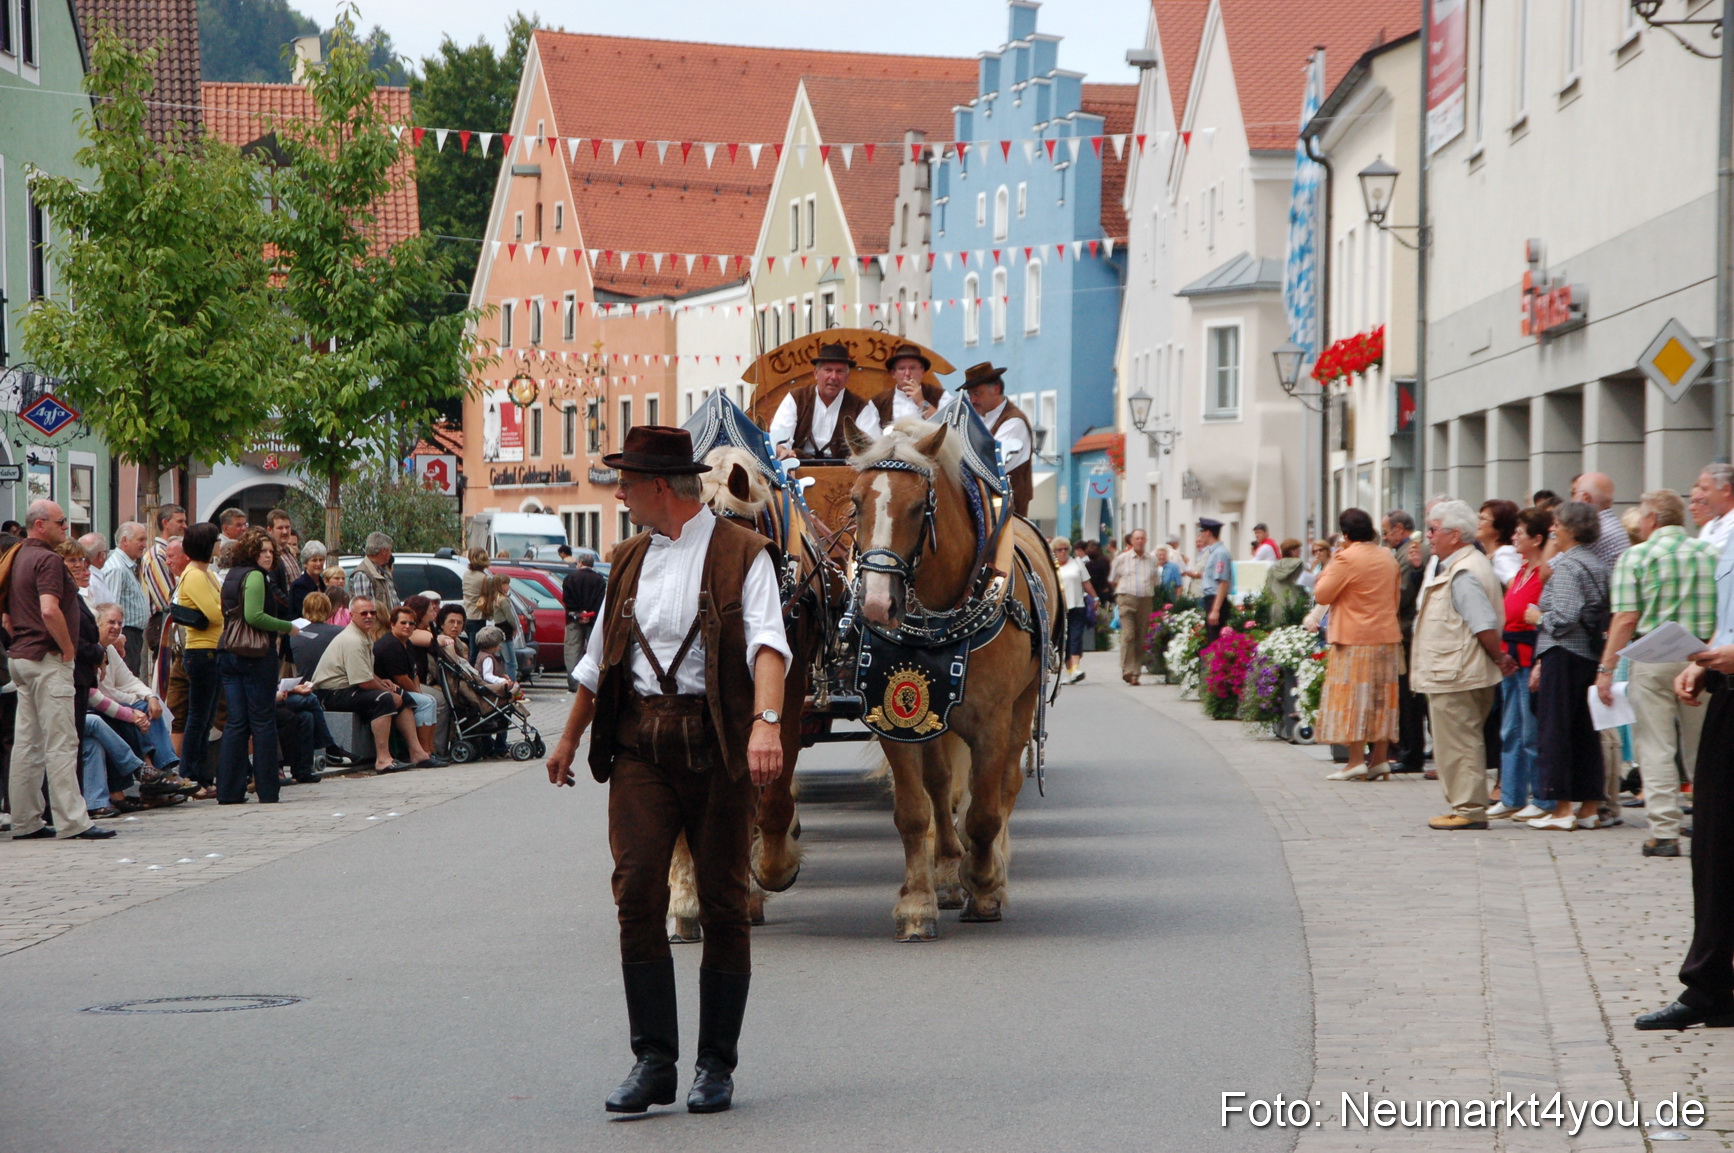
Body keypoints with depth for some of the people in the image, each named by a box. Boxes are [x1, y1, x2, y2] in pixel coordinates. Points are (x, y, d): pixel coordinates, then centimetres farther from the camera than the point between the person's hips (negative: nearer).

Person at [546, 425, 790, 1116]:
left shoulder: (741, 554, -1)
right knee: (637, 896, -6)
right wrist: (569, 739, 30)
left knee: (723, 903, 2)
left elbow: (767, 644, -16)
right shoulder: (630, 560, 17)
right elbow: (598, 659, 27)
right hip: (640, 744, 4)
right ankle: (653, 1061, -2)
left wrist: (767, 721, -31)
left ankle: (717, 1066, 11)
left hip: (716, 745, -4)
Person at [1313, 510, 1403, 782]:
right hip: (1388, 636, 7)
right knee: (1381, 698, 9)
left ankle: (1356, 760, -9)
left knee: (1354, 698, -4)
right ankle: (1380, 759, 9)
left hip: (1355, 639, -7)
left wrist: (1328, 568, 3)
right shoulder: (1388, 558, 10)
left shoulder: (1346, 559, -13)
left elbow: (1322, 595, -10)